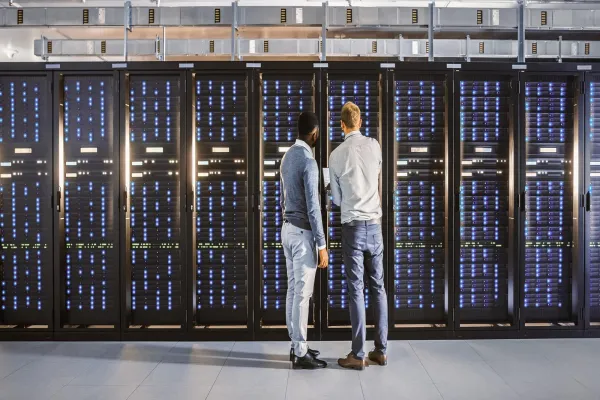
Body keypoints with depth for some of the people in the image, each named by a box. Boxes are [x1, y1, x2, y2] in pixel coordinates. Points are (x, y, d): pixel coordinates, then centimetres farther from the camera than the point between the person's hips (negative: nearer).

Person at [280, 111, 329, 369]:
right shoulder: (308, 161, -17)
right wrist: (322, 245, -18)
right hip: (302, 233, -9)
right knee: (303, 293, -4)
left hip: (287, 229, 9)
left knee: (293, 290, 13)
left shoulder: (287, 157, 11)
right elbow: (313, 207, -21)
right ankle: (300, 354, 4)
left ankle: (296, 345, 23)